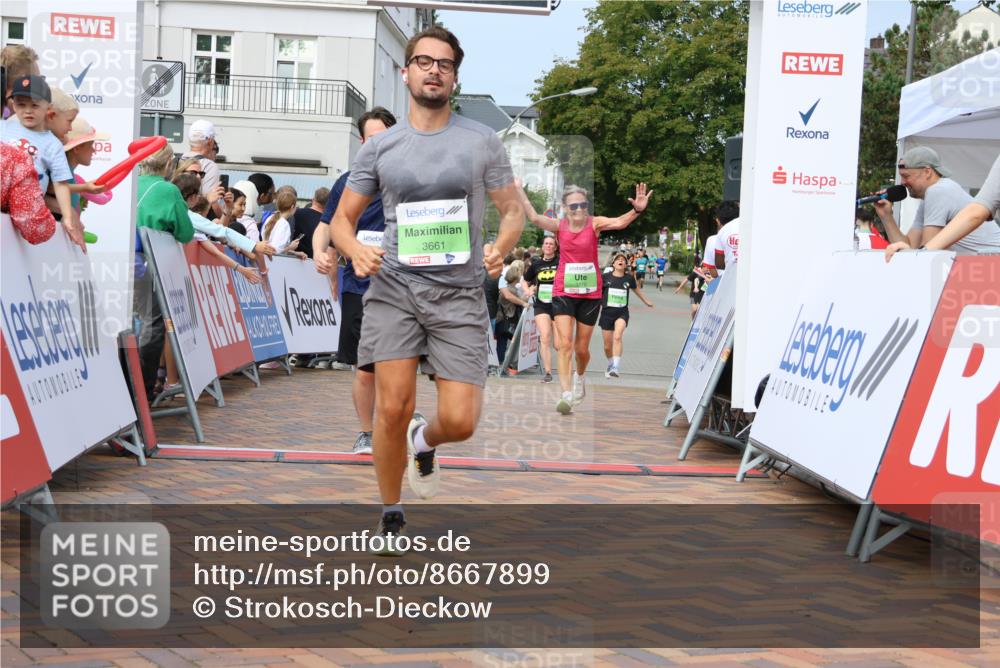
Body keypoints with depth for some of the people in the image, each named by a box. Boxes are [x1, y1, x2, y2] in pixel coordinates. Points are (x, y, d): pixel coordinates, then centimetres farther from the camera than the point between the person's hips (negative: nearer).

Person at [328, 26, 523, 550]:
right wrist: (356, 250, -12)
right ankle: (390, 517, 12)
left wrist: (500, 248, -13)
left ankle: (424, 441, 31)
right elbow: (342, 219, 11)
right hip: (394, 288, 0)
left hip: (460, 294, 0)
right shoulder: (379, 147, 6)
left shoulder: (482, 142, 4)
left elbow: (513, 211, 9)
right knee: (393, 409, -9)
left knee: (459, 421, -8)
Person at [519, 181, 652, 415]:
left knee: (582, 347, 11)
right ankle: (566, 395, -14)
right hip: (563, 291, 0)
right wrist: (519, 190, -23)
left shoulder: (594, 223, -8)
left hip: (590, 292, 0)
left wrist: (637, 211, -45)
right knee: (564, 343, -14)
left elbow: (620, 222, -26)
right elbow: (534, 217, -19)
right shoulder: (560, 226, -4)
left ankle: (579, 376, 44)